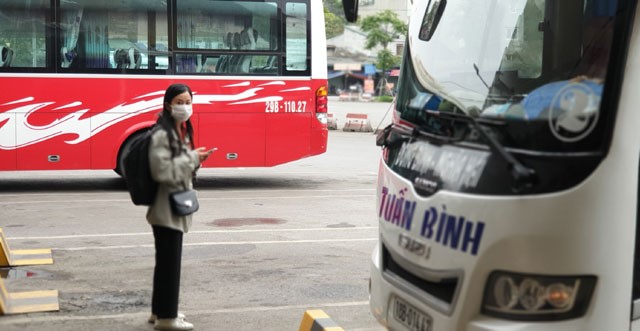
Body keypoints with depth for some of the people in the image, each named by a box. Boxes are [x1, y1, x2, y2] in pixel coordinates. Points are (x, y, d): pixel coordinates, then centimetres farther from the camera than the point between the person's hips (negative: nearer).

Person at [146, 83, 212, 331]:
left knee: (167, 260, 16)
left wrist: (195, 161, 3)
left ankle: (160, 310, 27)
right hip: (167, 208, -10)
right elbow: (163, 172, -25)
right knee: (169, 261, -3)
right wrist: (192, 158, -18)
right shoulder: (161, 135, -17)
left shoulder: (182, 132, 13)